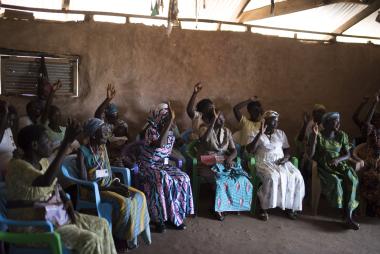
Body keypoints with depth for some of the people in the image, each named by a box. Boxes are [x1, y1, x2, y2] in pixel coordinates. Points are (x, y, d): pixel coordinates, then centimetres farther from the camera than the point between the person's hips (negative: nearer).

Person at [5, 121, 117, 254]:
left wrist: (68, 203, -4)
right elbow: (46, 181, -41)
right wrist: (66, 143, -40)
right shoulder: (18, 166, -22)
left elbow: (56, 187, 16)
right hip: (33, 226, -9)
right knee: (90, 240, -22)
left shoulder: (43, 162, 5)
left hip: (54, 215, 9)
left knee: (101, 224, 1)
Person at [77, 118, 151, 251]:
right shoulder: (83, 152, -14)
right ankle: (120, 237, -7)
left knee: (139, 196, -13)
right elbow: (85, 181, -17)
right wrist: (109, 188, -21)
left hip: (109, 184, 7)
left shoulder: (103, 148, 7)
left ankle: (136, 231, -4)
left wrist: (117, 183, -8)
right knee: (124, 203, -28)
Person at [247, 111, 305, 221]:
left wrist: (286, 157, -7)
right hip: (264, 163, -4)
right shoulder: (258, 135, 1)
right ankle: (264, 208, -20)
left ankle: (289, 206, -8)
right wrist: (260, 134, -18)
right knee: (273, 177, -35)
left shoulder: (281, 133, 14)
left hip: (280, 162, 5)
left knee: (296, 176, -22)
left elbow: (287, 150, 17)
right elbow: (249, 150, -14)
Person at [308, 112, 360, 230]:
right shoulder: (318, 135, -5)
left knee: (351, 179, -27)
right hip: (324, 167, -3)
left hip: (339, 164, 3)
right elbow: (310, 155, -12)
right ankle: (346, 210, -11)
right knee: (335, 181, -32)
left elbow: (347, 154, 6)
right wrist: (314, 136, -20)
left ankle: (348, 216, -26)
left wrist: (337, 159, -16)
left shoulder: (342, 135, 7)